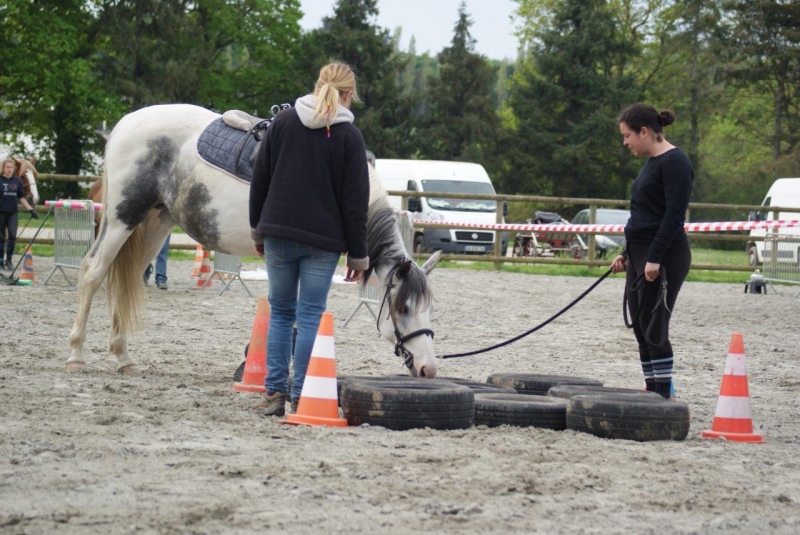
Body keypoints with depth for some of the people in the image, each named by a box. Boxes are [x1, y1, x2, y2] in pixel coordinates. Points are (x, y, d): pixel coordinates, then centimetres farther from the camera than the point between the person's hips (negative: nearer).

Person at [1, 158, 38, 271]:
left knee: (12, 235, -12)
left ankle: (9, 259, 3)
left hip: (13, 213, 2)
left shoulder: (17, 181, 5)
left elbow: (22, 198, 11)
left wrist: (31, 210, 5)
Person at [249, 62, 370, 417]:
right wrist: (357, 254, 1)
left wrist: (257, 227, 17)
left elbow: (259, 180, 7)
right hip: (323, 240, -3)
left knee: (280, 312, 12)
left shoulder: (282, 122, 4)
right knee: (310, 317, 2)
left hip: (278, 233, 3)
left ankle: (274, 393, 9)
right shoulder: (349, 137, -4)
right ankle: (299, 397, 1)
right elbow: (355, 201, -4)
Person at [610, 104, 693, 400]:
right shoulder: (653, 163, 16)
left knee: (653, 329, -8)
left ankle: (664, 398, -3)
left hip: (664, 258, -10)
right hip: (641, 255, 10)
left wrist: (655, 259, -23)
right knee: (641, 329, 10)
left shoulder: (674, 162, -13)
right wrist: (627, 254, 20)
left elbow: (674, 214, -20)